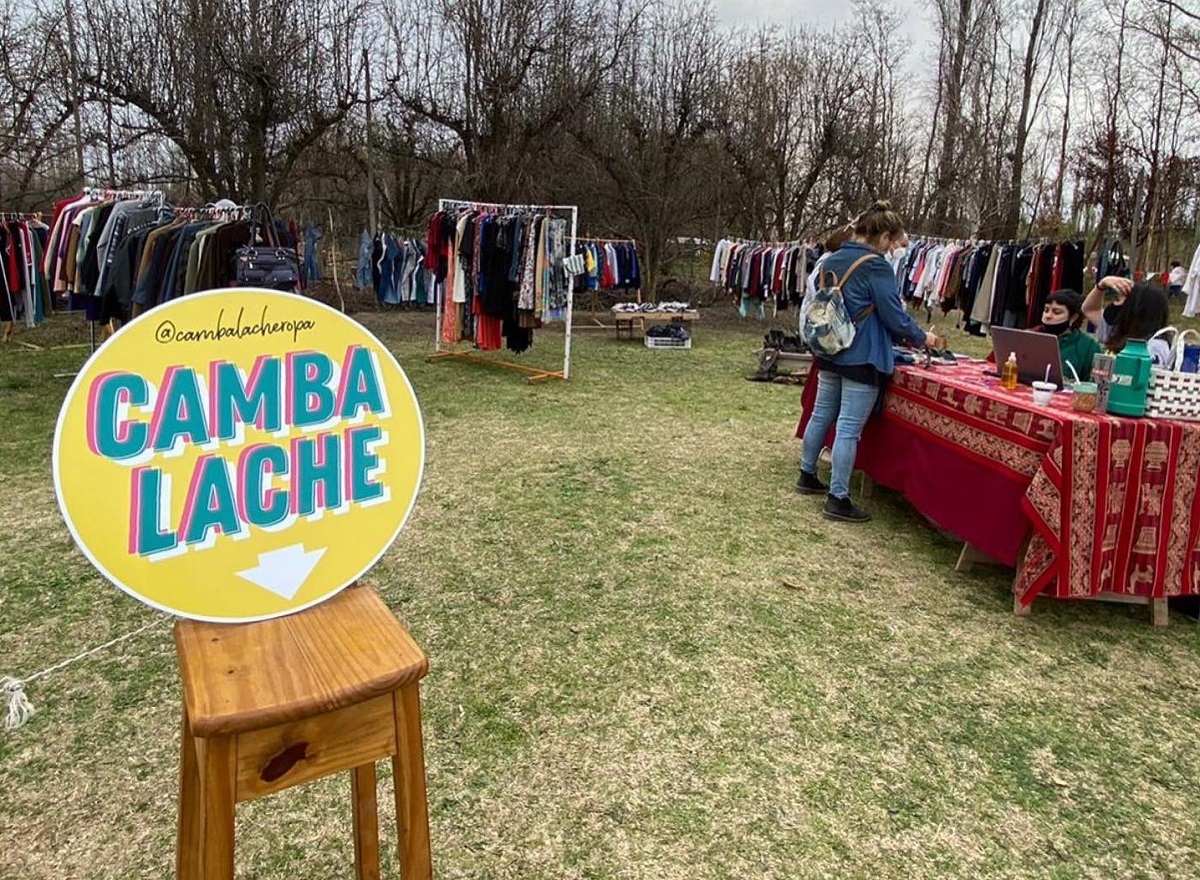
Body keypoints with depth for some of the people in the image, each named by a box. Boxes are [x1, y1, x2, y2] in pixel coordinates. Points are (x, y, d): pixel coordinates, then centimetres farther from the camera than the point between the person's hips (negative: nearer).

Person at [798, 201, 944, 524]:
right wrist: (923, 338, 6)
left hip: (830, 352, 8)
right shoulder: (876, 267, -14)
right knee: (849, 429, -4)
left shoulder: (831, 260, 9)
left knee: (821, 415, 18)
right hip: (862, 358, -8)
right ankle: (837, 499, 1)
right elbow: (895, 316, -11)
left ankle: (807, 476, 31)